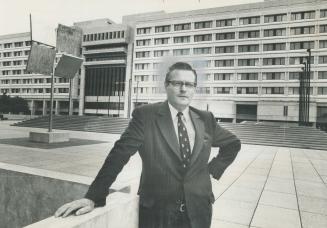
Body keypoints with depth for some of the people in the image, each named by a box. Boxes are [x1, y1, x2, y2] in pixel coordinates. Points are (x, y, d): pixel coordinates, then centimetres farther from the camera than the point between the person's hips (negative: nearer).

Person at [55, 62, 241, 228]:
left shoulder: (206, 119, 1)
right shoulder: (145, 115, -10)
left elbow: (233, 144, 16)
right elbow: (119, 154, -16)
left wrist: (214, 169, 4)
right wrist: (93, 197, -22)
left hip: (198, 212, 3)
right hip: (157, 213, -3)